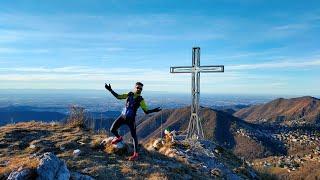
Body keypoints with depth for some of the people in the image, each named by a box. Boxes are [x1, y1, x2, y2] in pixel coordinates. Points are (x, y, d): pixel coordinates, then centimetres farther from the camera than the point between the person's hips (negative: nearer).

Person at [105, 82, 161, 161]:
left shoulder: (141, 100, -8)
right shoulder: (129, 94, 3)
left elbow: (146, 111, -9)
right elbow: (118, 96, 11)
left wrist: (153, 110, -28)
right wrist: (110, 90, 3)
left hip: (131, 119, -4)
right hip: (122, 116, 4)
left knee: (134, 136, -4)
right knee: (112, 130, 2)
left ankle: (135, 154, 7)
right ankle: (118, 138, 37)